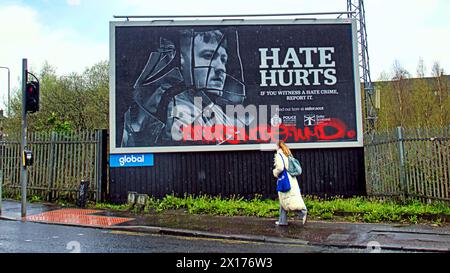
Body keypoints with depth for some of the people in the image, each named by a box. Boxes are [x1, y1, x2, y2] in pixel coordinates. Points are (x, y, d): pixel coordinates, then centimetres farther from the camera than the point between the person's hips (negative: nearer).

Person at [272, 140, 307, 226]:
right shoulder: (288, 154, 14)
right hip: (291, 179, 8)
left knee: (286, 200, -7)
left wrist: (275, 173, -1)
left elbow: (280, 167, -21)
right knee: (283, 201, 14)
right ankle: (282, 220, 17)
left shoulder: (279, 155, -9)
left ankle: (303, 213, -20)